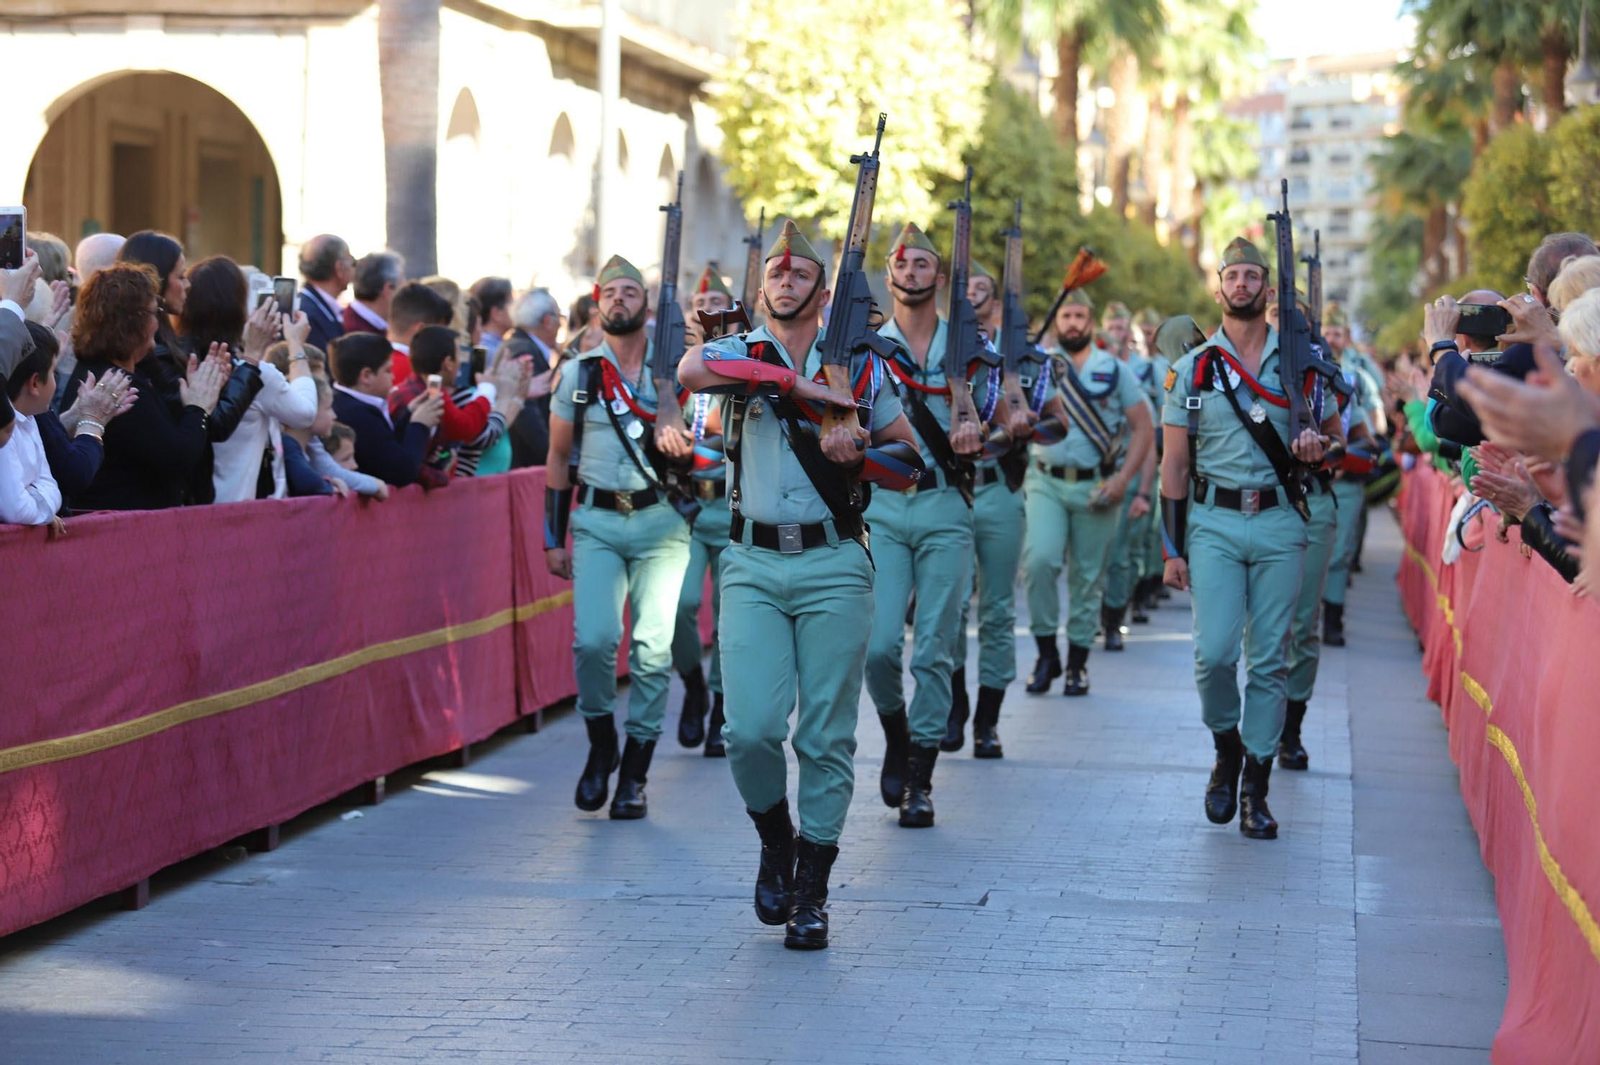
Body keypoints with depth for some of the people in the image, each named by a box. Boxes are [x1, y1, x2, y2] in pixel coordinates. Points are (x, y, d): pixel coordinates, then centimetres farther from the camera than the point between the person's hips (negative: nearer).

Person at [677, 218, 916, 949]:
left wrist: (860, 450, -6)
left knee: (826, 737, 1)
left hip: (833, 567, 1)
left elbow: (911, 457, 15)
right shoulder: (739, 354, 5)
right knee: (750, 728, -10)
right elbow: (690, 371, -19)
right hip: (752, 566, 0)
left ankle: (811, 891, 12)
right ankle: (775, 841, 19)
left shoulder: (860, 367, 10)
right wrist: (794, 380, -18)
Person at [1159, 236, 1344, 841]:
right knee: (1214, 652, -13)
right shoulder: (1192, 369, 6)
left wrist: (1318, 444, -9)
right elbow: (1174, 463, 6)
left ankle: (1256, 790, 10)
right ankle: (1226, 749, 15)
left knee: (1269, 660, 1)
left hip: (1279, 524, 1)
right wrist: (1173, 548, 1)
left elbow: (1332, 428, 18)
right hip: (1213, 523, -1)